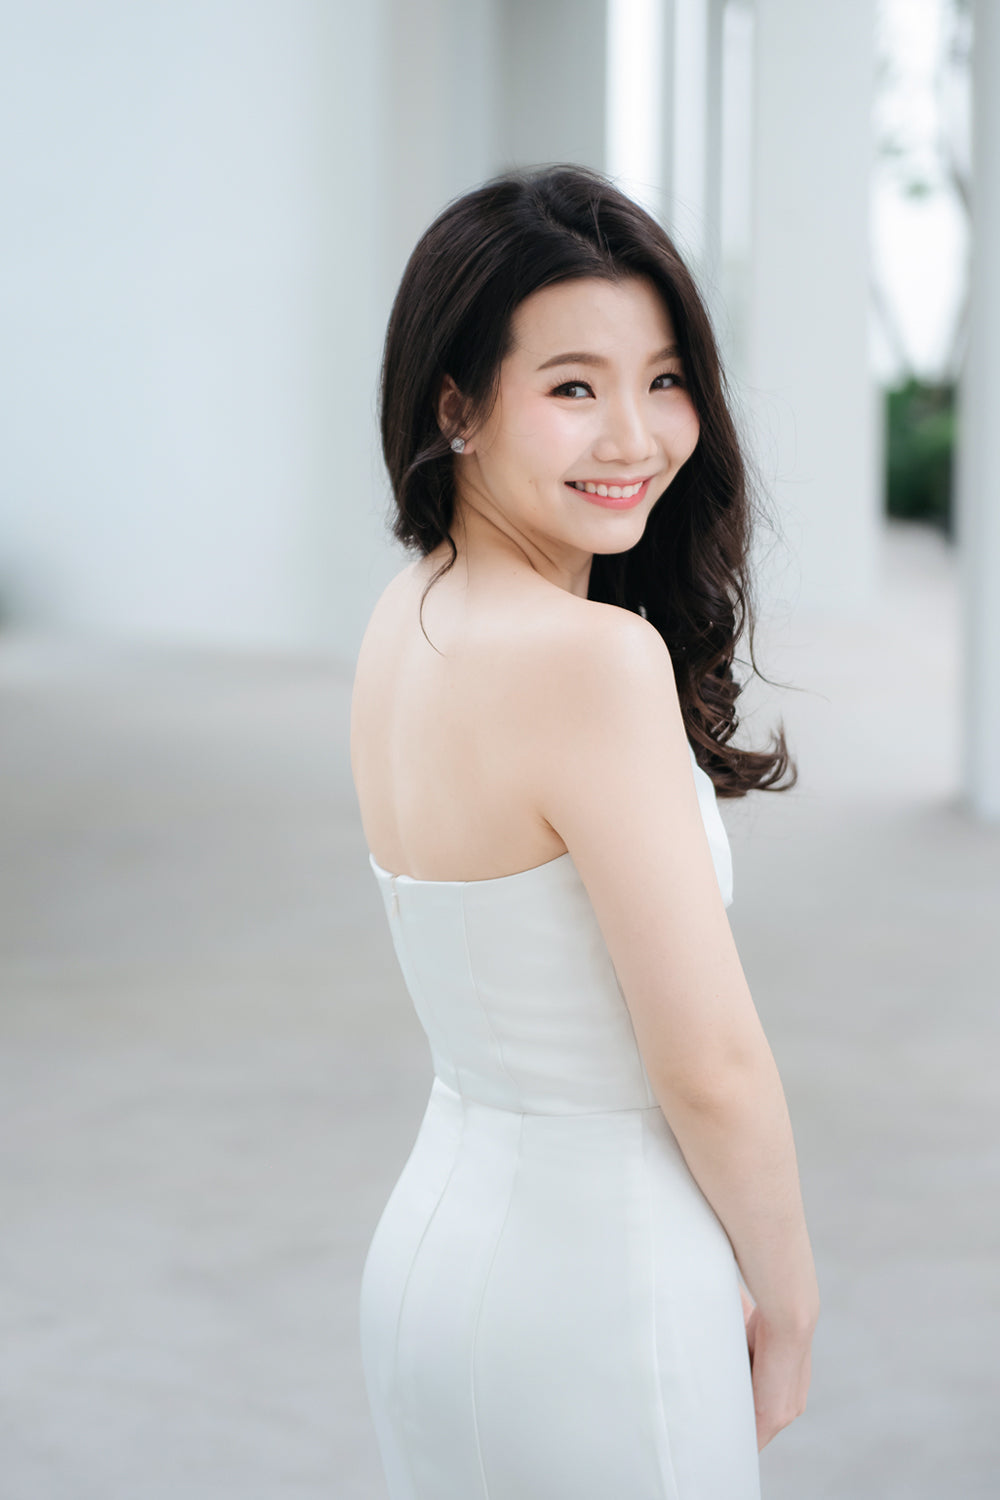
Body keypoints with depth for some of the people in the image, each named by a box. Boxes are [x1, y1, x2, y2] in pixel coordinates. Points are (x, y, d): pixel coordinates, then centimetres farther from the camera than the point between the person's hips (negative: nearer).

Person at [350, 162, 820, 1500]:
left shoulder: (406, 622, 3)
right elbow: (710, 1065, -20)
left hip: (434, 1238, 8)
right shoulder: (599, 655, -23)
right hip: (591, 1303, -8)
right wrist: (789, 1302, -3)